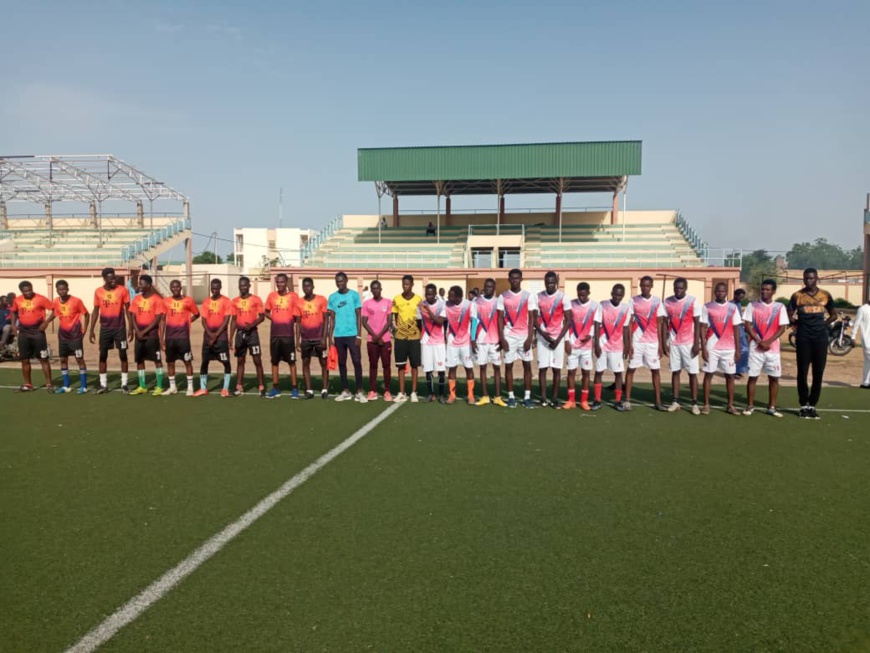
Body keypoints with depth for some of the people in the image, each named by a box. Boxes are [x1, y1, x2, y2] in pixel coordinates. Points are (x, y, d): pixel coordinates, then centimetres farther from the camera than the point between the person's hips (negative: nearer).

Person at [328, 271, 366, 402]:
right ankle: (345, 391, 17)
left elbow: (359, 316, -1)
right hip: (338, 336, 3)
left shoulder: (354, 295, 0)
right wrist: (330, 336, 4)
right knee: (341, 363, 8)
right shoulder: (332, 297, 8)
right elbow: (332, 318, 11)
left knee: (357, 362, -4)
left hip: (352, 334, -3)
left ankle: (359, 392, 0)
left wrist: (358, 335, -7)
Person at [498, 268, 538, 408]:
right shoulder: (503, 296, 3)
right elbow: (500, 318, 2)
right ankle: (511, 397, 10)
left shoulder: (529, 296, 1)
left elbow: (531, 318, 0)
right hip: (509, 336, 0)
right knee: (508, 365, 2)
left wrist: (529, 338, -8)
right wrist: (501, 338, -6)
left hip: (524, 336, 0)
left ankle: (527, 397, 7)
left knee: (527, 365, 1)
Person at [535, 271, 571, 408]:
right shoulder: (538, 297, 2)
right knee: (542, 368, 0)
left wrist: (558, 339, -8)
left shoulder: (563, 297, -4)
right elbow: (535, 318, 4)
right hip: (542, 338, 1)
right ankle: (543, 397, 7)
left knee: (557, 369, 2)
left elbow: (568, 320, -3)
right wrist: (542, 333, -11)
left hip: (558, 338, -1)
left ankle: (555, 398, 10)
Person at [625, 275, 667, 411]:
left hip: (652, 342, 1)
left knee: (656, 370, 3)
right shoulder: (633, 301, 0)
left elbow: (659, 325, 6)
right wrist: (629, 343, -7)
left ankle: (658, 402, 10)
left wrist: (660, 344, 2)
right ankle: (627, 400, 5)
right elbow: (630, 323, -1)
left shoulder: (657, 302, 5)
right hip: (637, 341, -1)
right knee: (631, 369, 0)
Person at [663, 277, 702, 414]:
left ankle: (694, 404, 6)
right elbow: (664, 323, 6)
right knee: (675, 371, 7)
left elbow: (697, 324, -5)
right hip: (673, 343, 3)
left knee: (692, 372, 0)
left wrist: (697, 344, -10)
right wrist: (663, 342, 2)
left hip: (689, 343, -3)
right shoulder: (667, 302, 2)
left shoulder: (693, 301, -6)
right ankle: (676, 402, 13)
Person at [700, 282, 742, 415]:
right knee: (708, 374, 0)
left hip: (729, 348, 2)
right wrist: (703, 348, -8)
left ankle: (730, 405, 14)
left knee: (730, 376, 5)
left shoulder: (733, 308, 5)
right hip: (711, 347, -1)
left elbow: (736, 329, 5)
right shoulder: (707, 307, 1)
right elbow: (703, 328, -1)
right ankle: (706, 405, 6)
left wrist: (738, 349, 1)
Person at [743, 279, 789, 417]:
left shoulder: (780, 307, 4)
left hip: (773, 348, 1)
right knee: (753, 377, 0)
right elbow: (748, 326, -2)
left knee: (774, 378, 4)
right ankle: (750, 406, 9)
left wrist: (768, 342, -13)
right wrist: (759, 342, -12)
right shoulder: (752, 306, 2)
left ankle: (772, 407, 13)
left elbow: (782, 328, -1)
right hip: (755, 347, -1)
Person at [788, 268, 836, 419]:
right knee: (802, 372, 1)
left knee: (819, 373, 4)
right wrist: (801, 324, -3)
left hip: (821, 338, 2)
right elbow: (790, 316, 3)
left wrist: (822, 325, 2)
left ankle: (812, 405, 13)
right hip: (803, 338, -2)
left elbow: (833, 315, 14)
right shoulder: (797, 296, -1)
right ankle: (804, 405, 10)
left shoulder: (825, 295, 5)